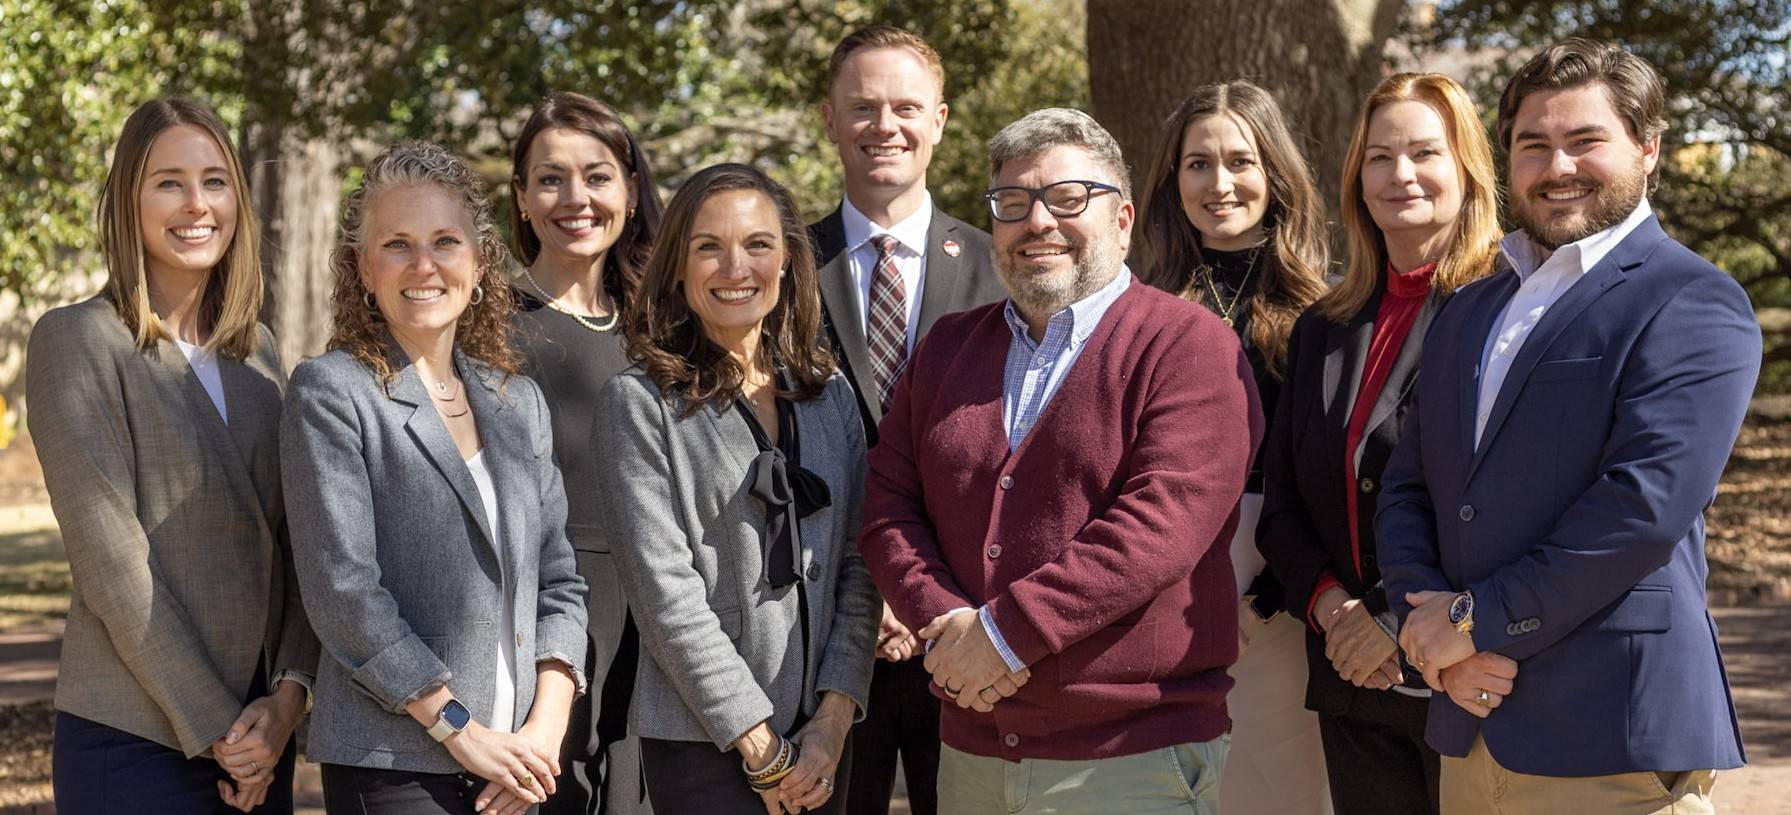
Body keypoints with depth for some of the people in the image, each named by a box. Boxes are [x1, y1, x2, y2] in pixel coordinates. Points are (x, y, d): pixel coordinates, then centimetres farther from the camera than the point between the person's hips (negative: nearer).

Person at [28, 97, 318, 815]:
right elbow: (108, 555, -12)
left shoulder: (257, 352, 12)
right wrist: (211, 725, -13)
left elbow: (295, 540, 8)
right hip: (133, 740, -5)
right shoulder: (76, 339, -6)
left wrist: (290, 691, -7)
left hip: (262, 733, 5)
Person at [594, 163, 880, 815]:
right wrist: (761, 745, -12)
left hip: (822, 738, 4)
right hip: (701, 742, -4)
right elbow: (664, 592, -11)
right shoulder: (640, 404, -5)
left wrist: (835, 716, -5)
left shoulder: (830, 394, 9)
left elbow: (857, 565, 7)